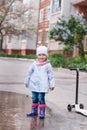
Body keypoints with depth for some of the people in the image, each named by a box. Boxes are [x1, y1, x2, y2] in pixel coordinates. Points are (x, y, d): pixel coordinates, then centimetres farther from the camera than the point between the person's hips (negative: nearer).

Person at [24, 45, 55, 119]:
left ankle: (42, 113, 1)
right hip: (34, 85, 4)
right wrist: (27, 81, 21)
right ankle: (34, 111, 23)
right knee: (34, 98, 11)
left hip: (42, 86, -4)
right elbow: (30, 73, 16)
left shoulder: (48, 65, -2)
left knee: (41, 98, -7)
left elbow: (51, 76, 1)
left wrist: (52, 85, 0)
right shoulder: (34, 64, 6)